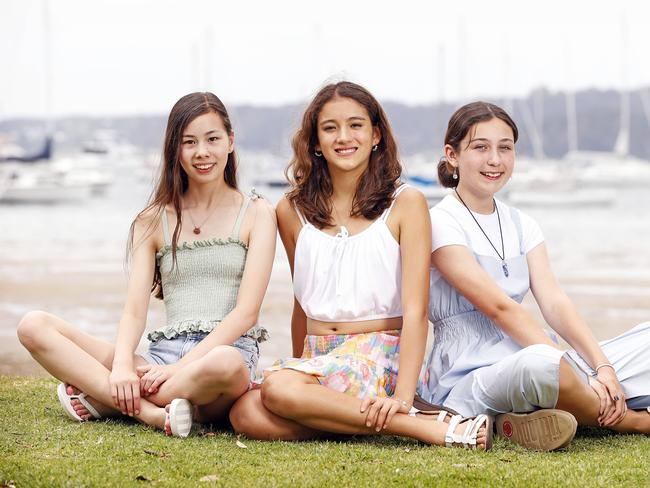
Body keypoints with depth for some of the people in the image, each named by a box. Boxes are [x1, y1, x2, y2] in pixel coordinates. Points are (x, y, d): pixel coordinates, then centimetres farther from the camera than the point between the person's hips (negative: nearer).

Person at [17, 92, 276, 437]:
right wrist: (121, 367, -18)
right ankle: (153, 412, -25)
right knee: (34, 326, -14)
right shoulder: (154, 220, 16)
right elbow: (134, 310, 4)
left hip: (229, 350, -3)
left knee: (225, 364, -43)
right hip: (163, 353, 3)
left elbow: (246, 312, -3)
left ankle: (108, 401, -18)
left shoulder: (256, 214, 8)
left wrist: (180, 367, -16)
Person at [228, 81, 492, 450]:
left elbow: (415, 310, -10)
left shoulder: (405, 203, -3)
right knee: (246, 415, -28)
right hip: (317, 357, 5)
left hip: (382, 355, -5)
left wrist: (402, 398, -21)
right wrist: (297, 368, 22)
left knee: (278, 389, -33)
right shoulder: (293, 211, 10)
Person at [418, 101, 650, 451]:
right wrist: (578, 376, -22)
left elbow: (554, 303, 3)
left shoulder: (522, 225, 16)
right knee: (539, 364, -40)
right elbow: (499, 307, -16)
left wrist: (603, 367, -14)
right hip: (467, 379, -7)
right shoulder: (441, 224, -7)